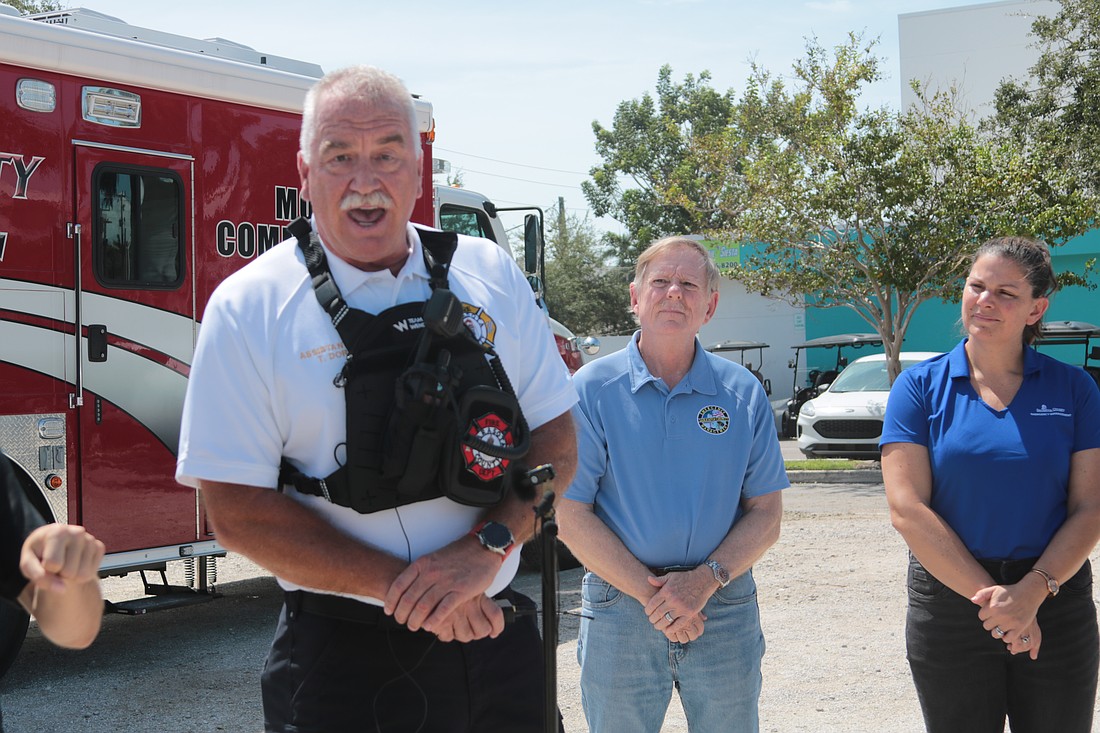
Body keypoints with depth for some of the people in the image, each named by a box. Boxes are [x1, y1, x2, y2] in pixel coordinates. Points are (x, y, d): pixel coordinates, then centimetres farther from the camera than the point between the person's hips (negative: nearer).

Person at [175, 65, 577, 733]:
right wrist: (405, 587, -16)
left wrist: (485, 549, -14)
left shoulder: (492, 276, 2)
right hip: (342, 659, -3)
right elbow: (239, 512, -11)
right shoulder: (248, 308, -8)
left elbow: (556, 438, 3)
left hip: (498, 639, 3)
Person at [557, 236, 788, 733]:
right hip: (619, 612, -1)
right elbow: (570, 515, -6)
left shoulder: (743, 393, 4)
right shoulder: (590, 390, -2)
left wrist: (705, 581, -14)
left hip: (725, 611, 2)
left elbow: (766, 514, 2)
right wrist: (650, 593, -14)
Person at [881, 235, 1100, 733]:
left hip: (1056, 602, 1)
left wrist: (1032, 592, -18)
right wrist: (990, 596, -16)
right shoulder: (920, 387, -2)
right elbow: (908, 510, -10)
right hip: (950, 605, -1)